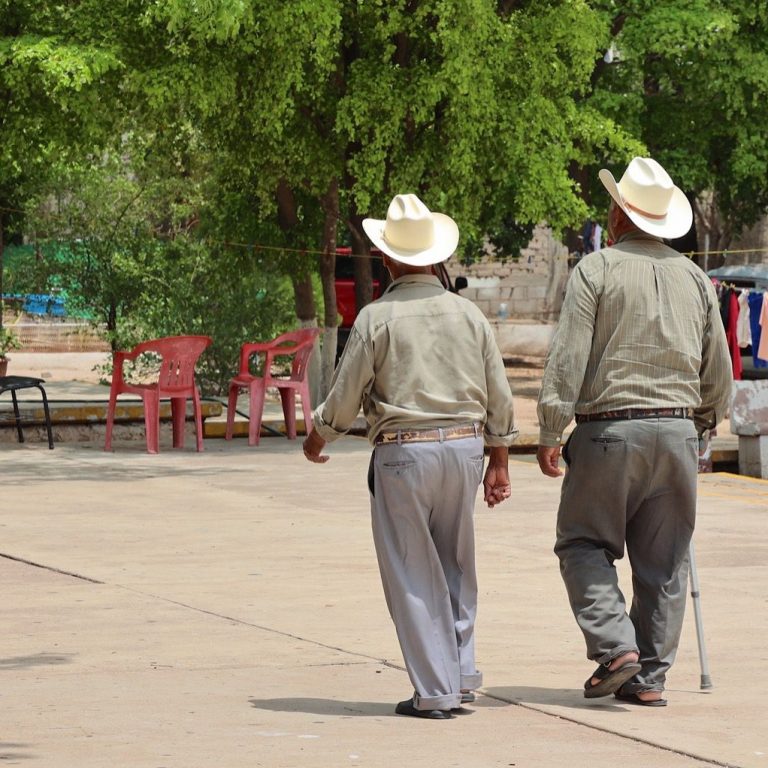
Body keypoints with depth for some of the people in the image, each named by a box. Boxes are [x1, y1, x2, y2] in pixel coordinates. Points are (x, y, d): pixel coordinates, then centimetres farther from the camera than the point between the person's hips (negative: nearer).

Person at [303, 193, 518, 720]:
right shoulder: (468, 313, 6)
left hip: (403, 451, -4)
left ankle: (435, 692, 0)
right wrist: (499, 464, 17)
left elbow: (345, 398, -4)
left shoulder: (378, 317, -7)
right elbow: (499, 398, 8)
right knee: (456, 567, 17)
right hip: (465, 445, 4)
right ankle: (462, 675, 15)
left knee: (413, 575, 1)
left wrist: (317, 439, 15)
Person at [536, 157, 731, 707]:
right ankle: (650, 676, 8)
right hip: (677, 430, 4)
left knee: (584, 543, 6)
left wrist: (550, 433, -8)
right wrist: (703, 423, 28)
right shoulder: (694, 278, 11)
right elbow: (719, 371, 14)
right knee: (663, 560, 8)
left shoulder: (596, 270, -4)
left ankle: (615, 645, -12)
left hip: (609, 428, -4)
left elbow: (569, 356, -10)